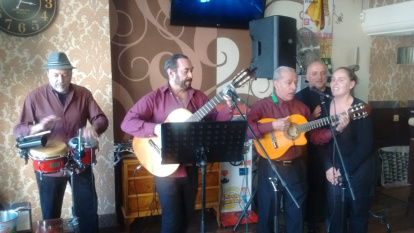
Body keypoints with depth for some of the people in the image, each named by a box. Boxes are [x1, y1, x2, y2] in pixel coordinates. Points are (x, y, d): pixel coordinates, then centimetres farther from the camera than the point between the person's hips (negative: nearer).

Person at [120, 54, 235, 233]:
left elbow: (215, 121, 6)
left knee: (187, 216, 17)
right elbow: (127, 122, -14)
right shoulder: (154, 98, -7)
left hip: (190, 167, 5)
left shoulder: (199, 97, 7)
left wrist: (228, 109, -12)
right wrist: (155, 129, -26)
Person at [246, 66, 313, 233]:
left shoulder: (302, 107, 8)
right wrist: (272, 126, -26)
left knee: (297, 214, 16)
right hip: (271, 168, -4)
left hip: (296, 168, 4)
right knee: (267, 213, 10)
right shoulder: (262, 105, -8)